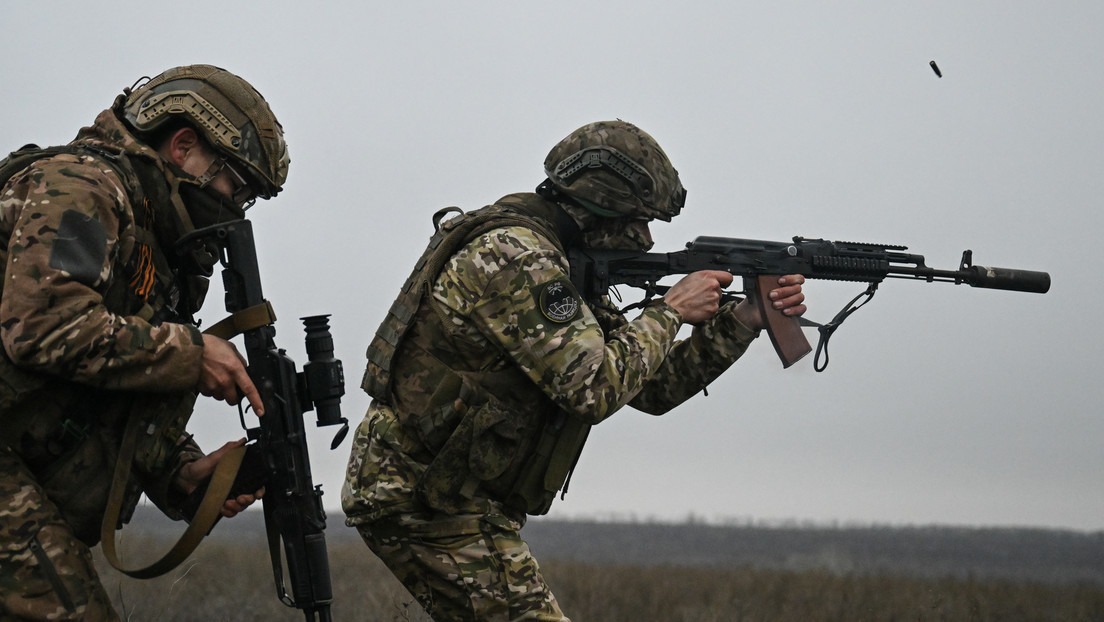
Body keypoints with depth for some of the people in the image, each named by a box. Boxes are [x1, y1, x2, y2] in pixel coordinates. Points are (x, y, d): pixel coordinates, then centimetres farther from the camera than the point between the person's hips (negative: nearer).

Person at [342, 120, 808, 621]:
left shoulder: (559, 267, 14)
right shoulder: (513, 258, -18)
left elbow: (652, 386, 16)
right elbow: (595, 387, -25)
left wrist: (745, 319, 8)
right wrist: (671, 310, -12)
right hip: (422, 500, -10)